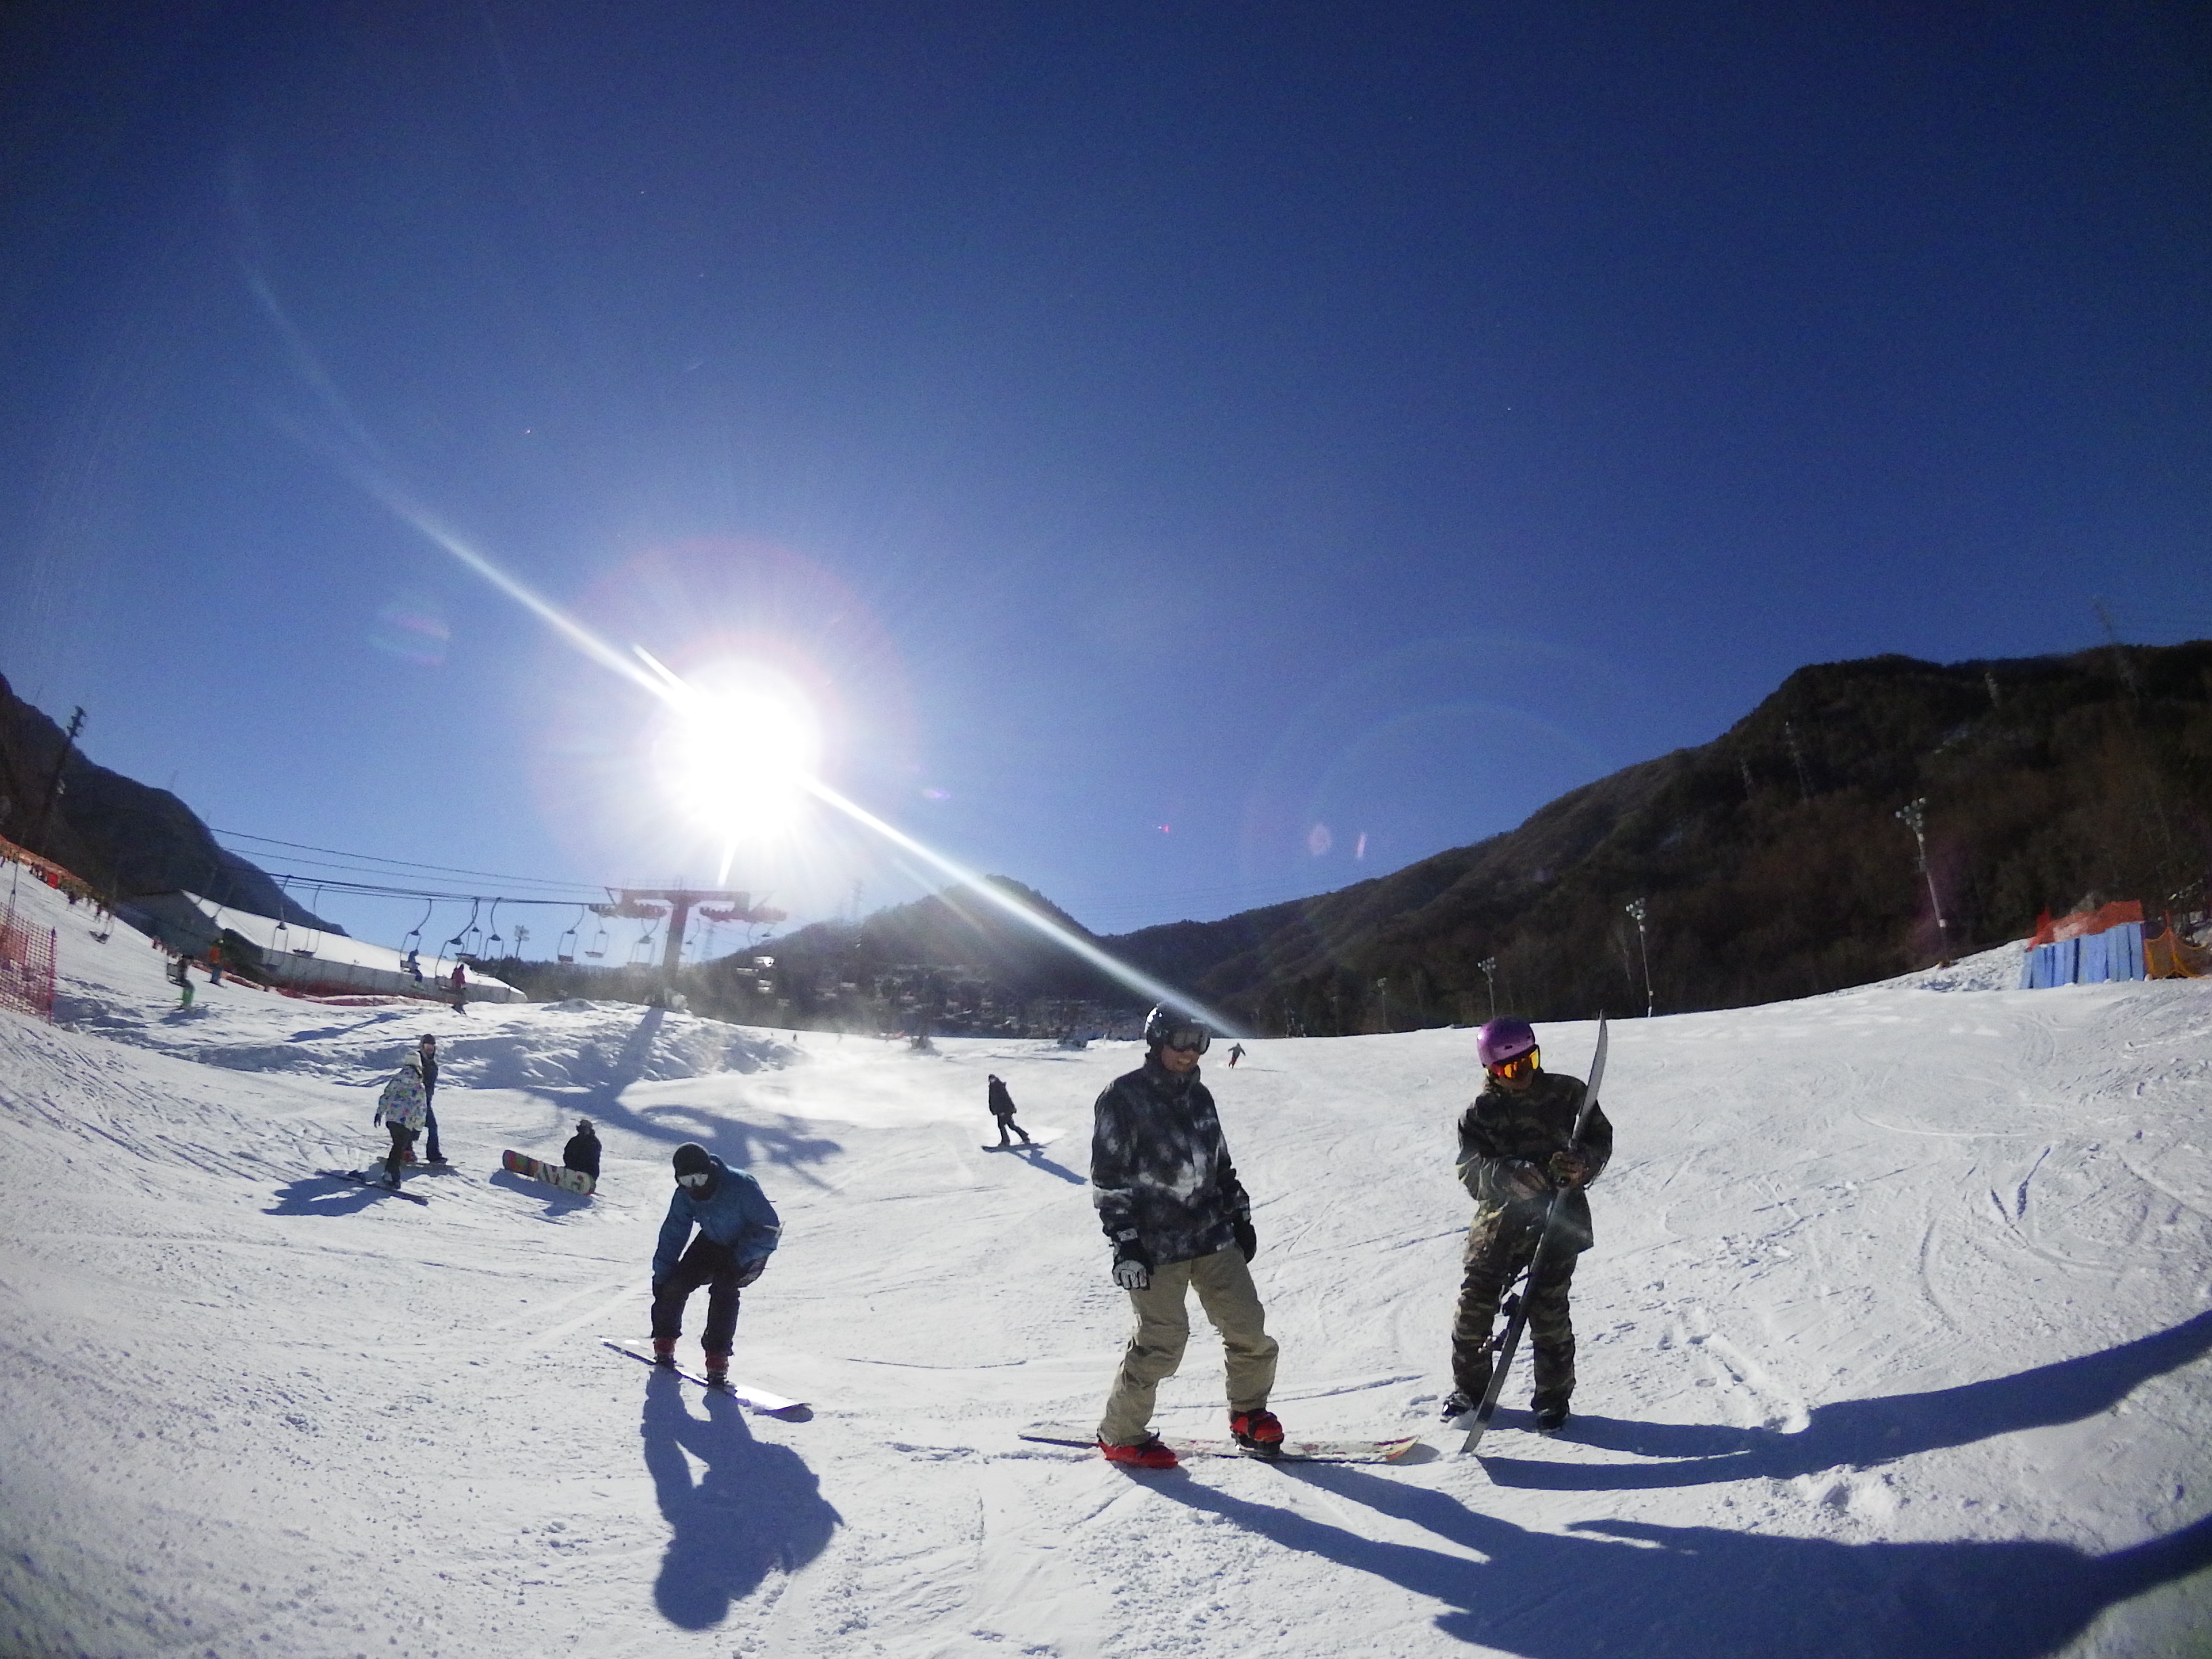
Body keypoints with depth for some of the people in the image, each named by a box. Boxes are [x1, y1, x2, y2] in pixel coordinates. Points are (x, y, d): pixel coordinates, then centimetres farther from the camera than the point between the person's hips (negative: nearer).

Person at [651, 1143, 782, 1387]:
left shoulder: (742, 1186, -34)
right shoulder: (684, 1196, -16)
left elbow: (770, 1229, -29)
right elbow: (673, 1234, -4)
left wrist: (737, 1259, -32)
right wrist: (661, 1276, -6)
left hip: (750, 1249, -5)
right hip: (712, 1244, 5)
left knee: (723, 1289, -27)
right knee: (675, 1284, -9)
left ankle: (717, 1358, -15)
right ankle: (665, 1340, 18)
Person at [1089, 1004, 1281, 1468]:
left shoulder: (1197, 1096, 12)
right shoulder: (1122, 1098, -9)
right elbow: (1109, 1179, -11)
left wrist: (1239, 1216, 19)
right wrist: (1125, 1244, -15)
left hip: (1213, 1237, 6)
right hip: (1156, 1246, -6)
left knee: (1248, 1329, 4)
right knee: (1162, 1341, -7)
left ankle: (1249, 1413, 27)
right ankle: (1119, 1435, 12)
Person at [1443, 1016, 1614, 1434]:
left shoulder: (1568, 1093, 1)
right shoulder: (1479, 1113, -1)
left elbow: (1601, 1137, 6)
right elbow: (1470, 1169, -10)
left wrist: (1582, 1162, -17)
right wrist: (1513, 1175, -30)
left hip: (1559, 1217, -1)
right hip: (1501, 1216, 1)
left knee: (1548, 1308, -2)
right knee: (1475, 1302, 3)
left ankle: (1554, 1396, 20)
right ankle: (1469, 1388, 24)